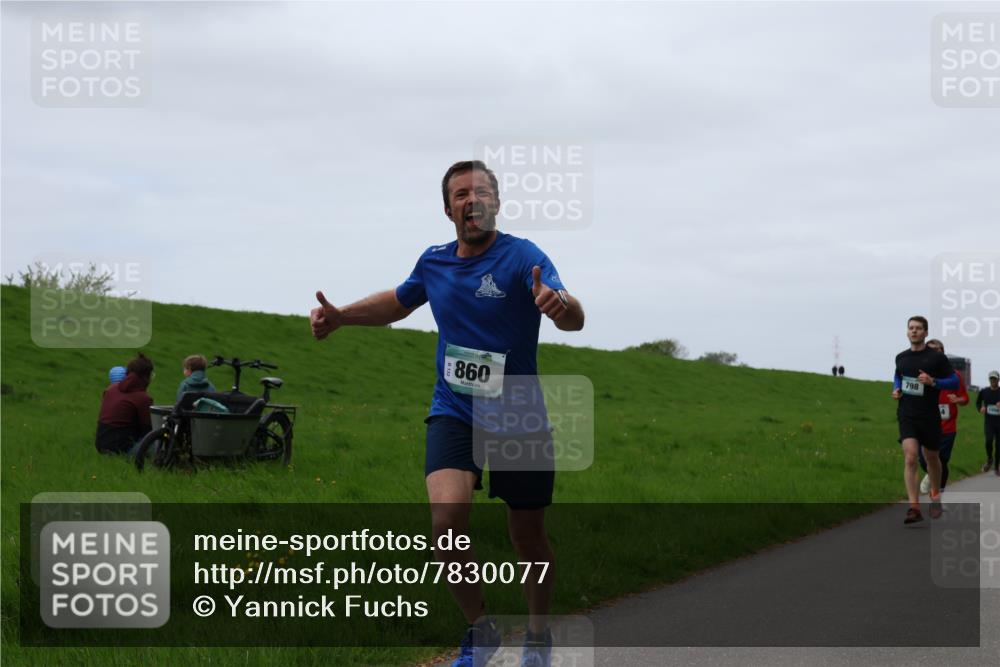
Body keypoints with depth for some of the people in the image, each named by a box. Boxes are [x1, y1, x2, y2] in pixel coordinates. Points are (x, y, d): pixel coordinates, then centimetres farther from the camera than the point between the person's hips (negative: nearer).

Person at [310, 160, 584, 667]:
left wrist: (559, 305, -53)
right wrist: (339, 316, 10)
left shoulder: (522, 256, -13)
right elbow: (397, 303, 26)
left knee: (529, 539, 9)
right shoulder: (434, 263, 3)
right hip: (453, 413, 2)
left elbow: (574, 319, -30)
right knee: (447, 516, -22)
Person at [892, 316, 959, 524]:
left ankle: (935, 495, 43)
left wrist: (933, 382, -18)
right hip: (907, 416, 1)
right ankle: (914, 507, -20)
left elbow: (955, 382, -3)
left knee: (931, 458, 15)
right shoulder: (901, 357, 7)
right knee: (910, 457, -16)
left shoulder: (937, 357, -5)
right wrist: (896, 389, 6)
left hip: (930, 416, -1)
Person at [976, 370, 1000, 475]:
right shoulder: (984, 391, 1)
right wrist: (980, 408, -6)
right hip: (988, 421, 0)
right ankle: (989, 459, 2)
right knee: (989, 439, -24)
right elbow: (978, 403, 16)